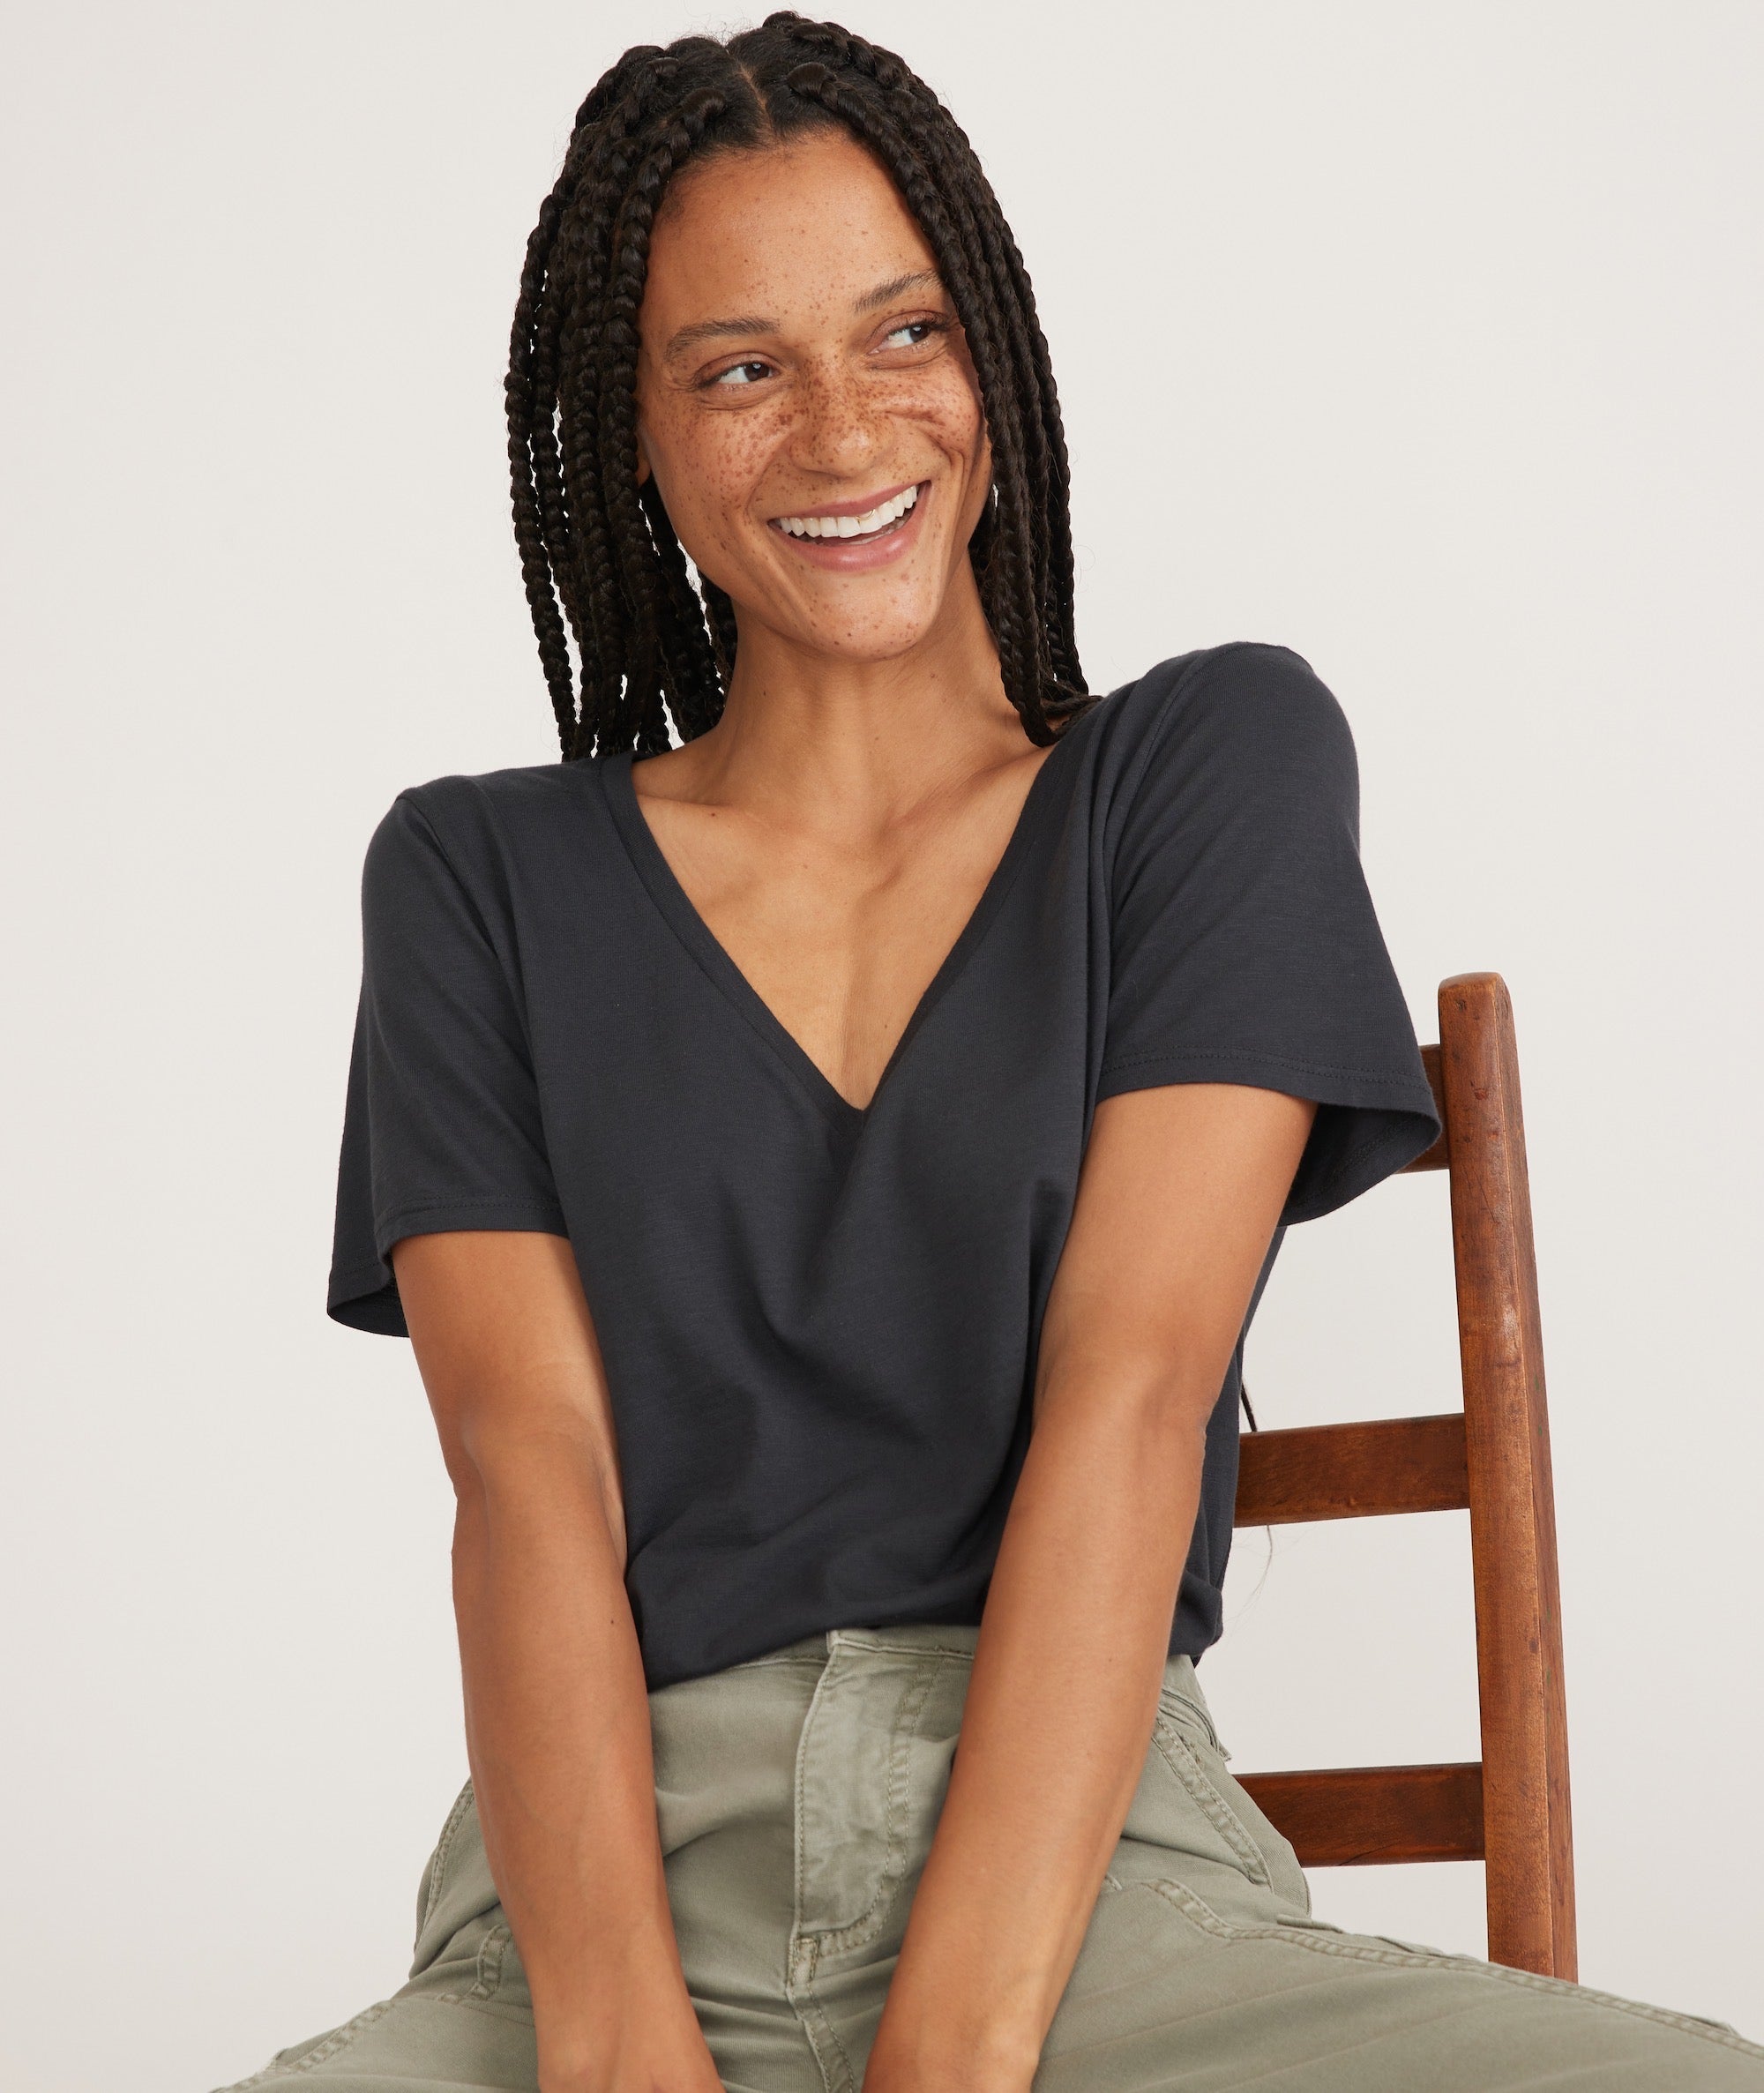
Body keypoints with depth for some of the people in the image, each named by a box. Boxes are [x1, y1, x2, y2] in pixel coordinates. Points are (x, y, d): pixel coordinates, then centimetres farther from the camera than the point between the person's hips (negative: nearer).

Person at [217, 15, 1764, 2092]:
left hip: (1095, 1882, 0)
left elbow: (1131, 1391, -1)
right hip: (610, 1892, 0)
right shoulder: (478, 882, 15)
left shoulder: (1216, 762, 12)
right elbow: (529, 1467, 2)